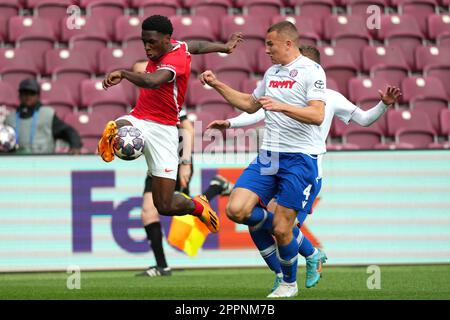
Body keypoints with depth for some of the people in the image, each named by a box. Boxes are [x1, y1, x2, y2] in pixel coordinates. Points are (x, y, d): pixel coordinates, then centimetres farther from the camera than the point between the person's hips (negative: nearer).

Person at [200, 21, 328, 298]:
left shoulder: (311, 70, -8)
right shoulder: (272, 72, 16)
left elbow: (317, 115, -20)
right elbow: (249, 104, 32)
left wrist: (281, 106, -32)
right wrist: (217, 85, 25)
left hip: (299, 158, -7)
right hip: (268, 155, 7)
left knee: (282, 230, -5)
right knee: (236, 210, -9)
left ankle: (289, 283, 22)